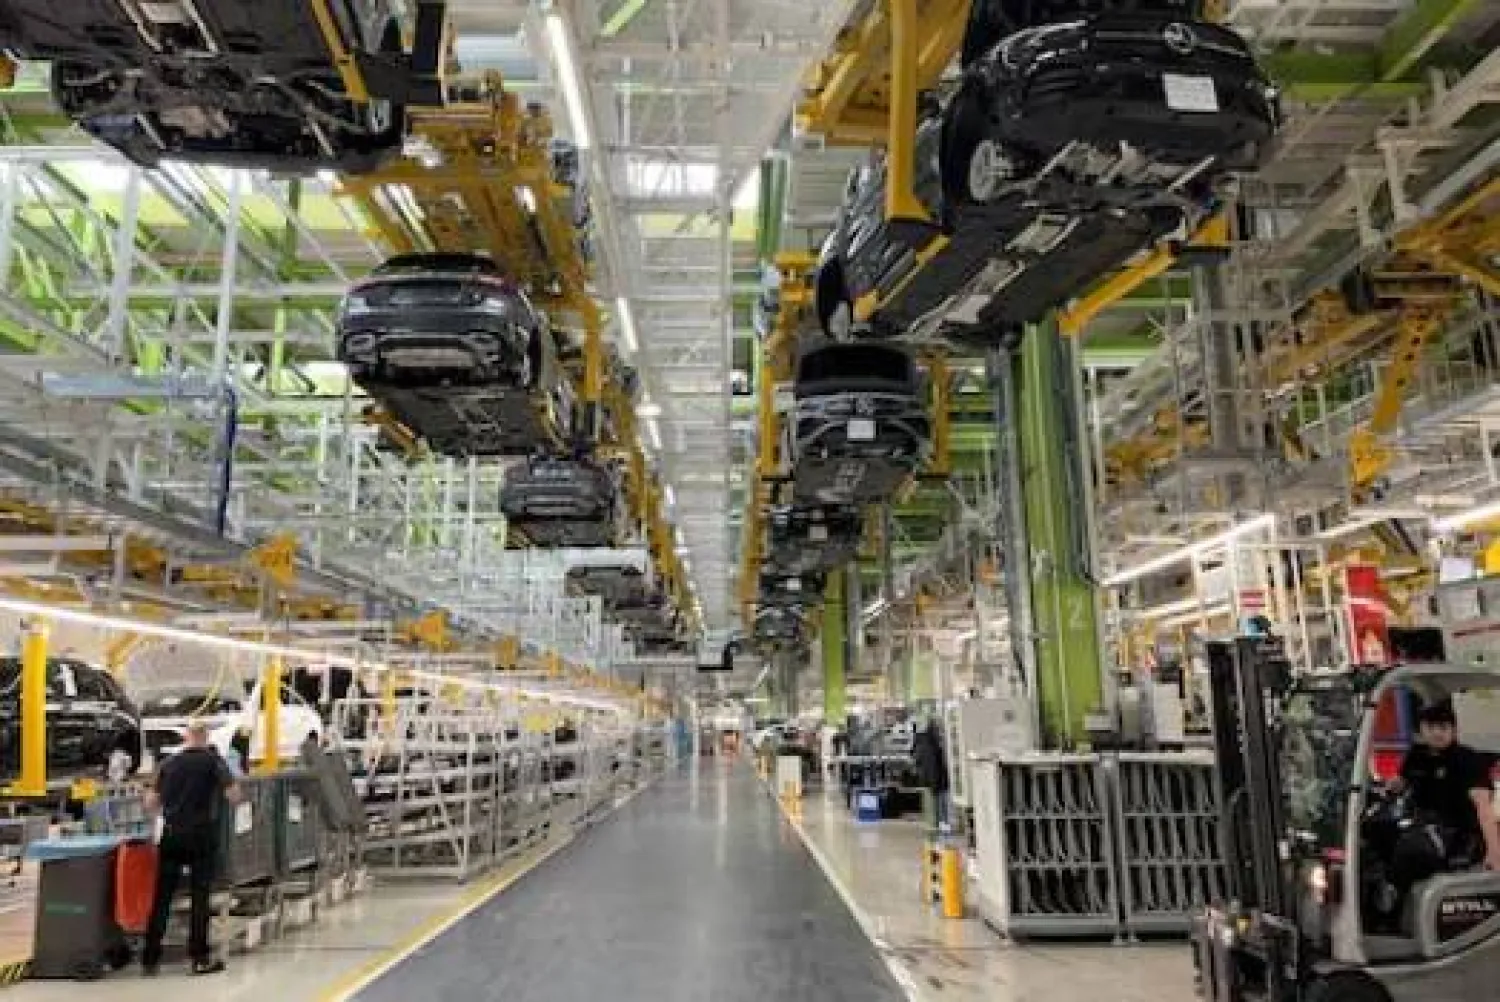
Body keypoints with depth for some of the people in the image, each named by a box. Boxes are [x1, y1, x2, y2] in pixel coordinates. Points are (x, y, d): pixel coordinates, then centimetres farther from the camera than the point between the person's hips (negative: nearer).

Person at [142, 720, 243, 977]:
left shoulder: (169, 763, 8)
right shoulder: (213, 760, -3)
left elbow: (151, 802, 8)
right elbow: (234, 796, -10)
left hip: (172, 833, 3)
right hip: (201, 833, -3)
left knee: (162, 896, 9)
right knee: (200, 896, 3)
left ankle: (150, 958, 12)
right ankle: (199, 957, 5)